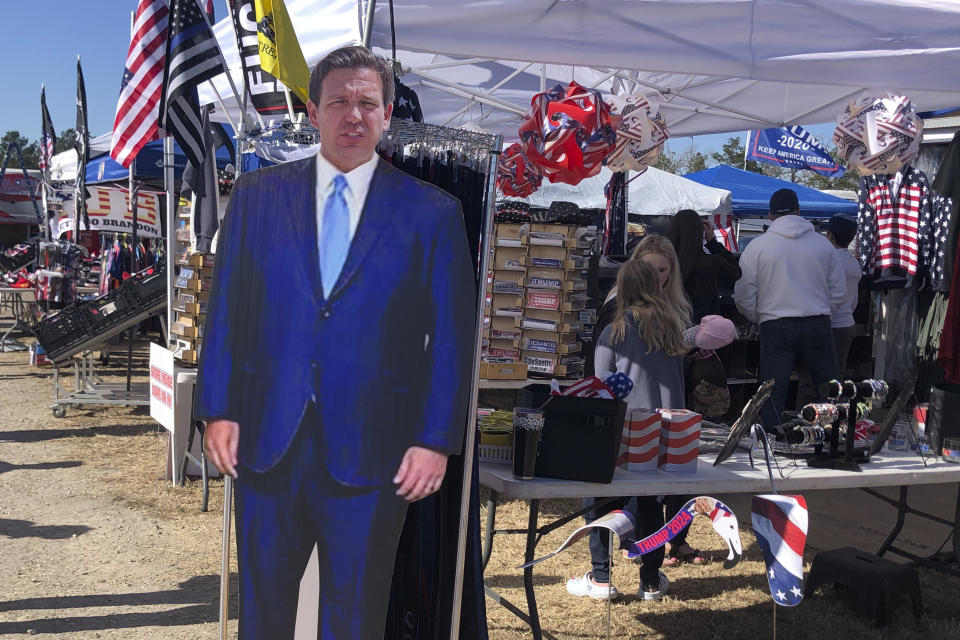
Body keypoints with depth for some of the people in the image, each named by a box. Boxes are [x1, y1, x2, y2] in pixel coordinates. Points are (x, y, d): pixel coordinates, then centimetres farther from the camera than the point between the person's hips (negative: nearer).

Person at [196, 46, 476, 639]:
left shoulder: (433, 213, 0)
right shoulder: (257, 194, 6)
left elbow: (451, 338, -1)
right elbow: (225, 311, 7)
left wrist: (435, 440, -7)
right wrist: (219, 410, 0)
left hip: (370, 452, -2)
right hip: (266, 441, 2)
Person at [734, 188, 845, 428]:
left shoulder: (757, 246, 0)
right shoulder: (822, 243, 7)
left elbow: (743, 296, 0)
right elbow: (838, 292, 9)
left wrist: (760, 318, 16)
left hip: (775, 327, -2)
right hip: (818, 326, 2)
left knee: (773, 393, 2)